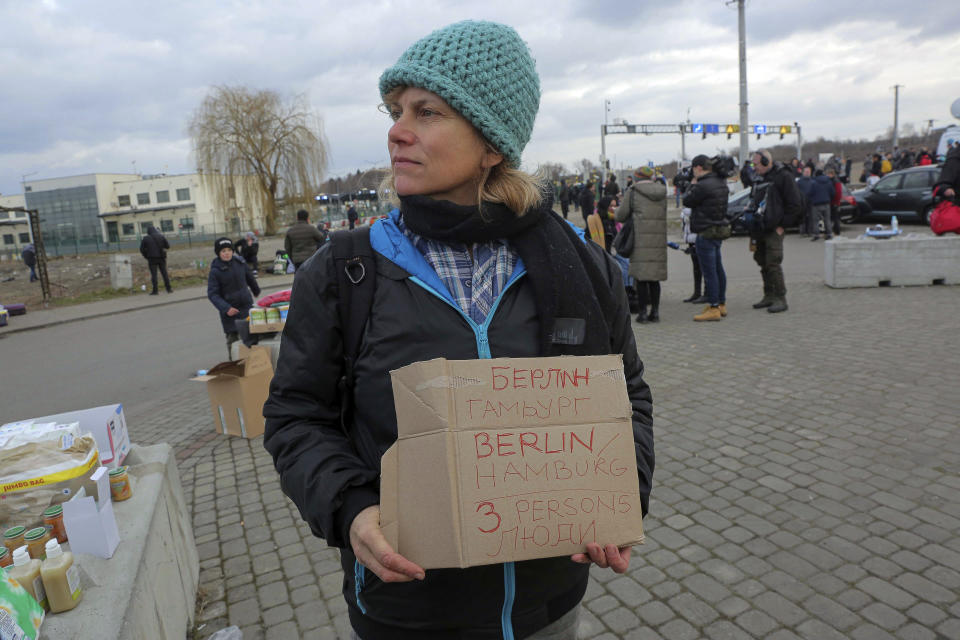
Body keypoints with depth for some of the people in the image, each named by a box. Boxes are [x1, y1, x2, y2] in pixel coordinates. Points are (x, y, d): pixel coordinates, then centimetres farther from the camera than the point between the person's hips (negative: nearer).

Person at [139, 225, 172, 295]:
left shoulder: (145, 238, -2)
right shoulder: (161, 236, 0)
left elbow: (142, 249, 0)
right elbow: (167, 246, 2)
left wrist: (147, 257, 11)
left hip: (152, 259, -1)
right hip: (161, 258, 1)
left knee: (154, 274, 0)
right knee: (164, 273, 7)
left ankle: (155, 290, -2)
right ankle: (169, 288, 7)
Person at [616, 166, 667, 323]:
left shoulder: (632, 193, -1)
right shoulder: (662, 192, 14)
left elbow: (620, 216, 1)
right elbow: (663, 214, 20)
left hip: (641, 238, -5)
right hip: (659, 239, 5)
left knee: (641, 277, -1)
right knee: (654, 277, 11)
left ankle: (643, 312, -1)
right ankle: (655, 311, 11)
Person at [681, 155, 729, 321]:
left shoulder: (702, 186, -18)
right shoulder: (721, 183, 11)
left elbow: (687, 201, -7)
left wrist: (693, 184, 7)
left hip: (706, 232, -10)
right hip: (720, 228, 10)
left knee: (709, 271, -7)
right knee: (718, 269, 16)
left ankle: (713, 308, -5)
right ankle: (721, 304, 25)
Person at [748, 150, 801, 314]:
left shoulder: (784, 177, -7)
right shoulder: (759, 179, 16)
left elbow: (794, 204, -10)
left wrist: (782, 225, -12)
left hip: (774, 230, -8)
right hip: (759, 230, 8)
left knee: (774, 264, -11)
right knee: (764, 264, 12)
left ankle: (780, 299, -5)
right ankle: (769, 296, 21)